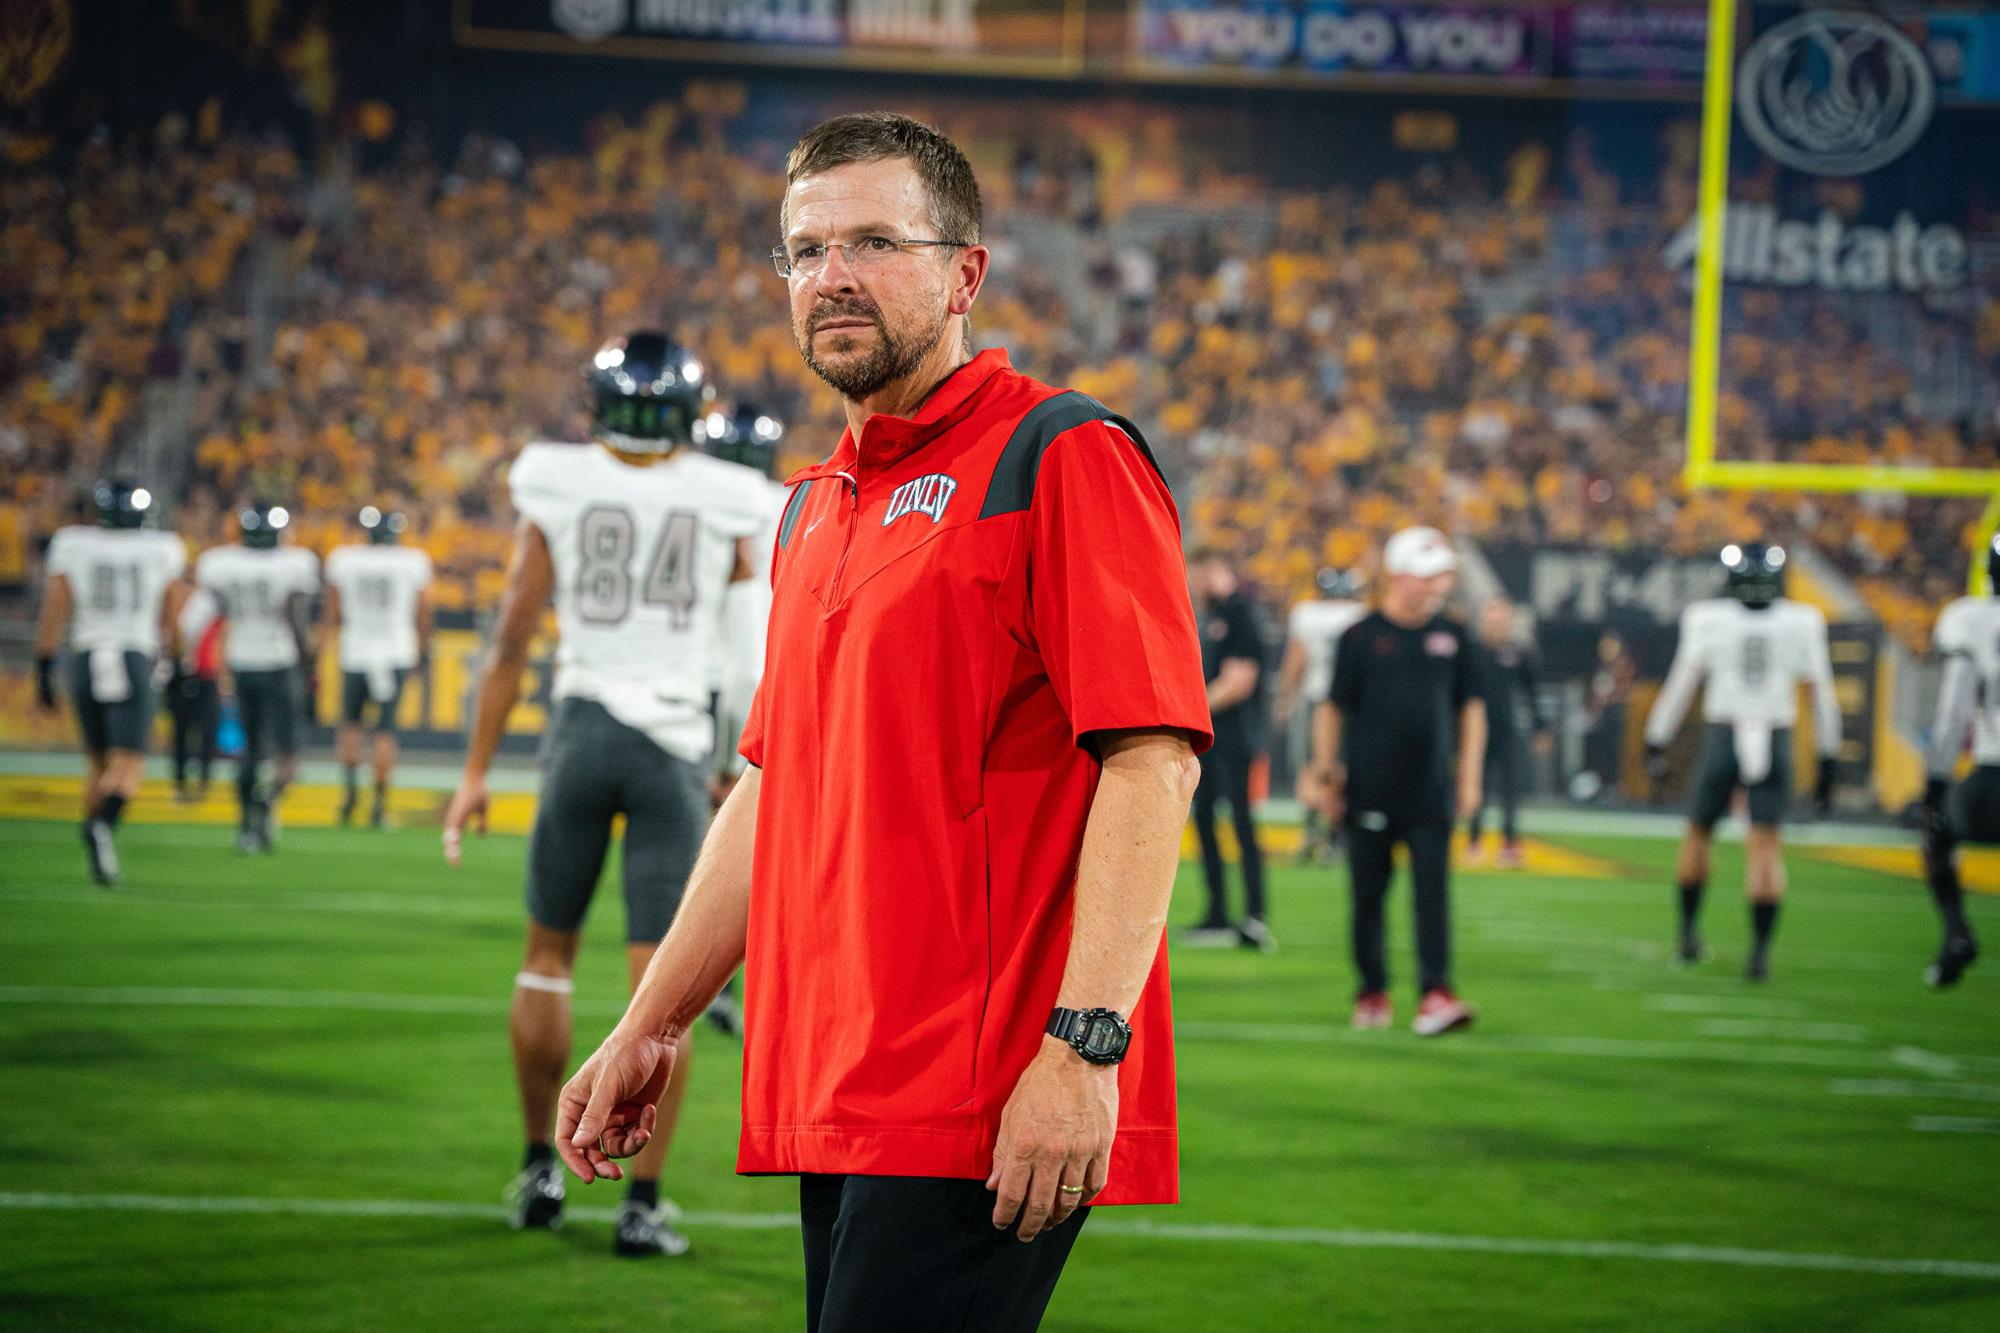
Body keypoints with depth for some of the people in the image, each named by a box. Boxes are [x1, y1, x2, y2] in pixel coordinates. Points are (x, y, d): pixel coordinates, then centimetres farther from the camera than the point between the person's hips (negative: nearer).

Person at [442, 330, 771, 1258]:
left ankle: (541, 1168, 23)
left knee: (549, 953, 18)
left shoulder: (557, 488, -3)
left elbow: (512, 638, -2)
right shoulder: (722, 499, -2)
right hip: (675, 745, -1)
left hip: (584, 728, 1)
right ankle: (644, 1202, -3)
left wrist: (475, 772, 4)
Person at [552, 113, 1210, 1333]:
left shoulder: (1064, 456, -5)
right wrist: (652, 1025, 23)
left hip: (993, 1112, -8)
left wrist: (1083, 1044, -22)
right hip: (836, 1099, 8)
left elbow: (1151, 760, -14)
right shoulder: (816, 509, 21)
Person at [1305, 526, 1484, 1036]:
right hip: (1370, 790, -2)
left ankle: (1435, 993, -13)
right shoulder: (1362, 637, -3)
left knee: (1434, 891, -8)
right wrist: (1325, 774, -3)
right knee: (1369, 893, 5)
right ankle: (1372, 991, 17)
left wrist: (1469, 777, 9)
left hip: (1431, 792, 2)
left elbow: (1470, 708, 14)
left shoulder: (1451, 637, 7)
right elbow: (1333, 708, 1)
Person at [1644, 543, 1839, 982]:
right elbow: (1822, 696, 7)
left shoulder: (1709, 619, -3)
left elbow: (1680, 685, 0)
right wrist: (1827, 761, 14)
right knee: (1765, 847, 0)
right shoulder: (1802, 624, 2)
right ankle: (1760, 948, -10)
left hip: (1722, 737, -1)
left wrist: (1656, 744, 7)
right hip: (1776, 744, 1)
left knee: (1698, 833, 19)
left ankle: (1689, 930, 20)